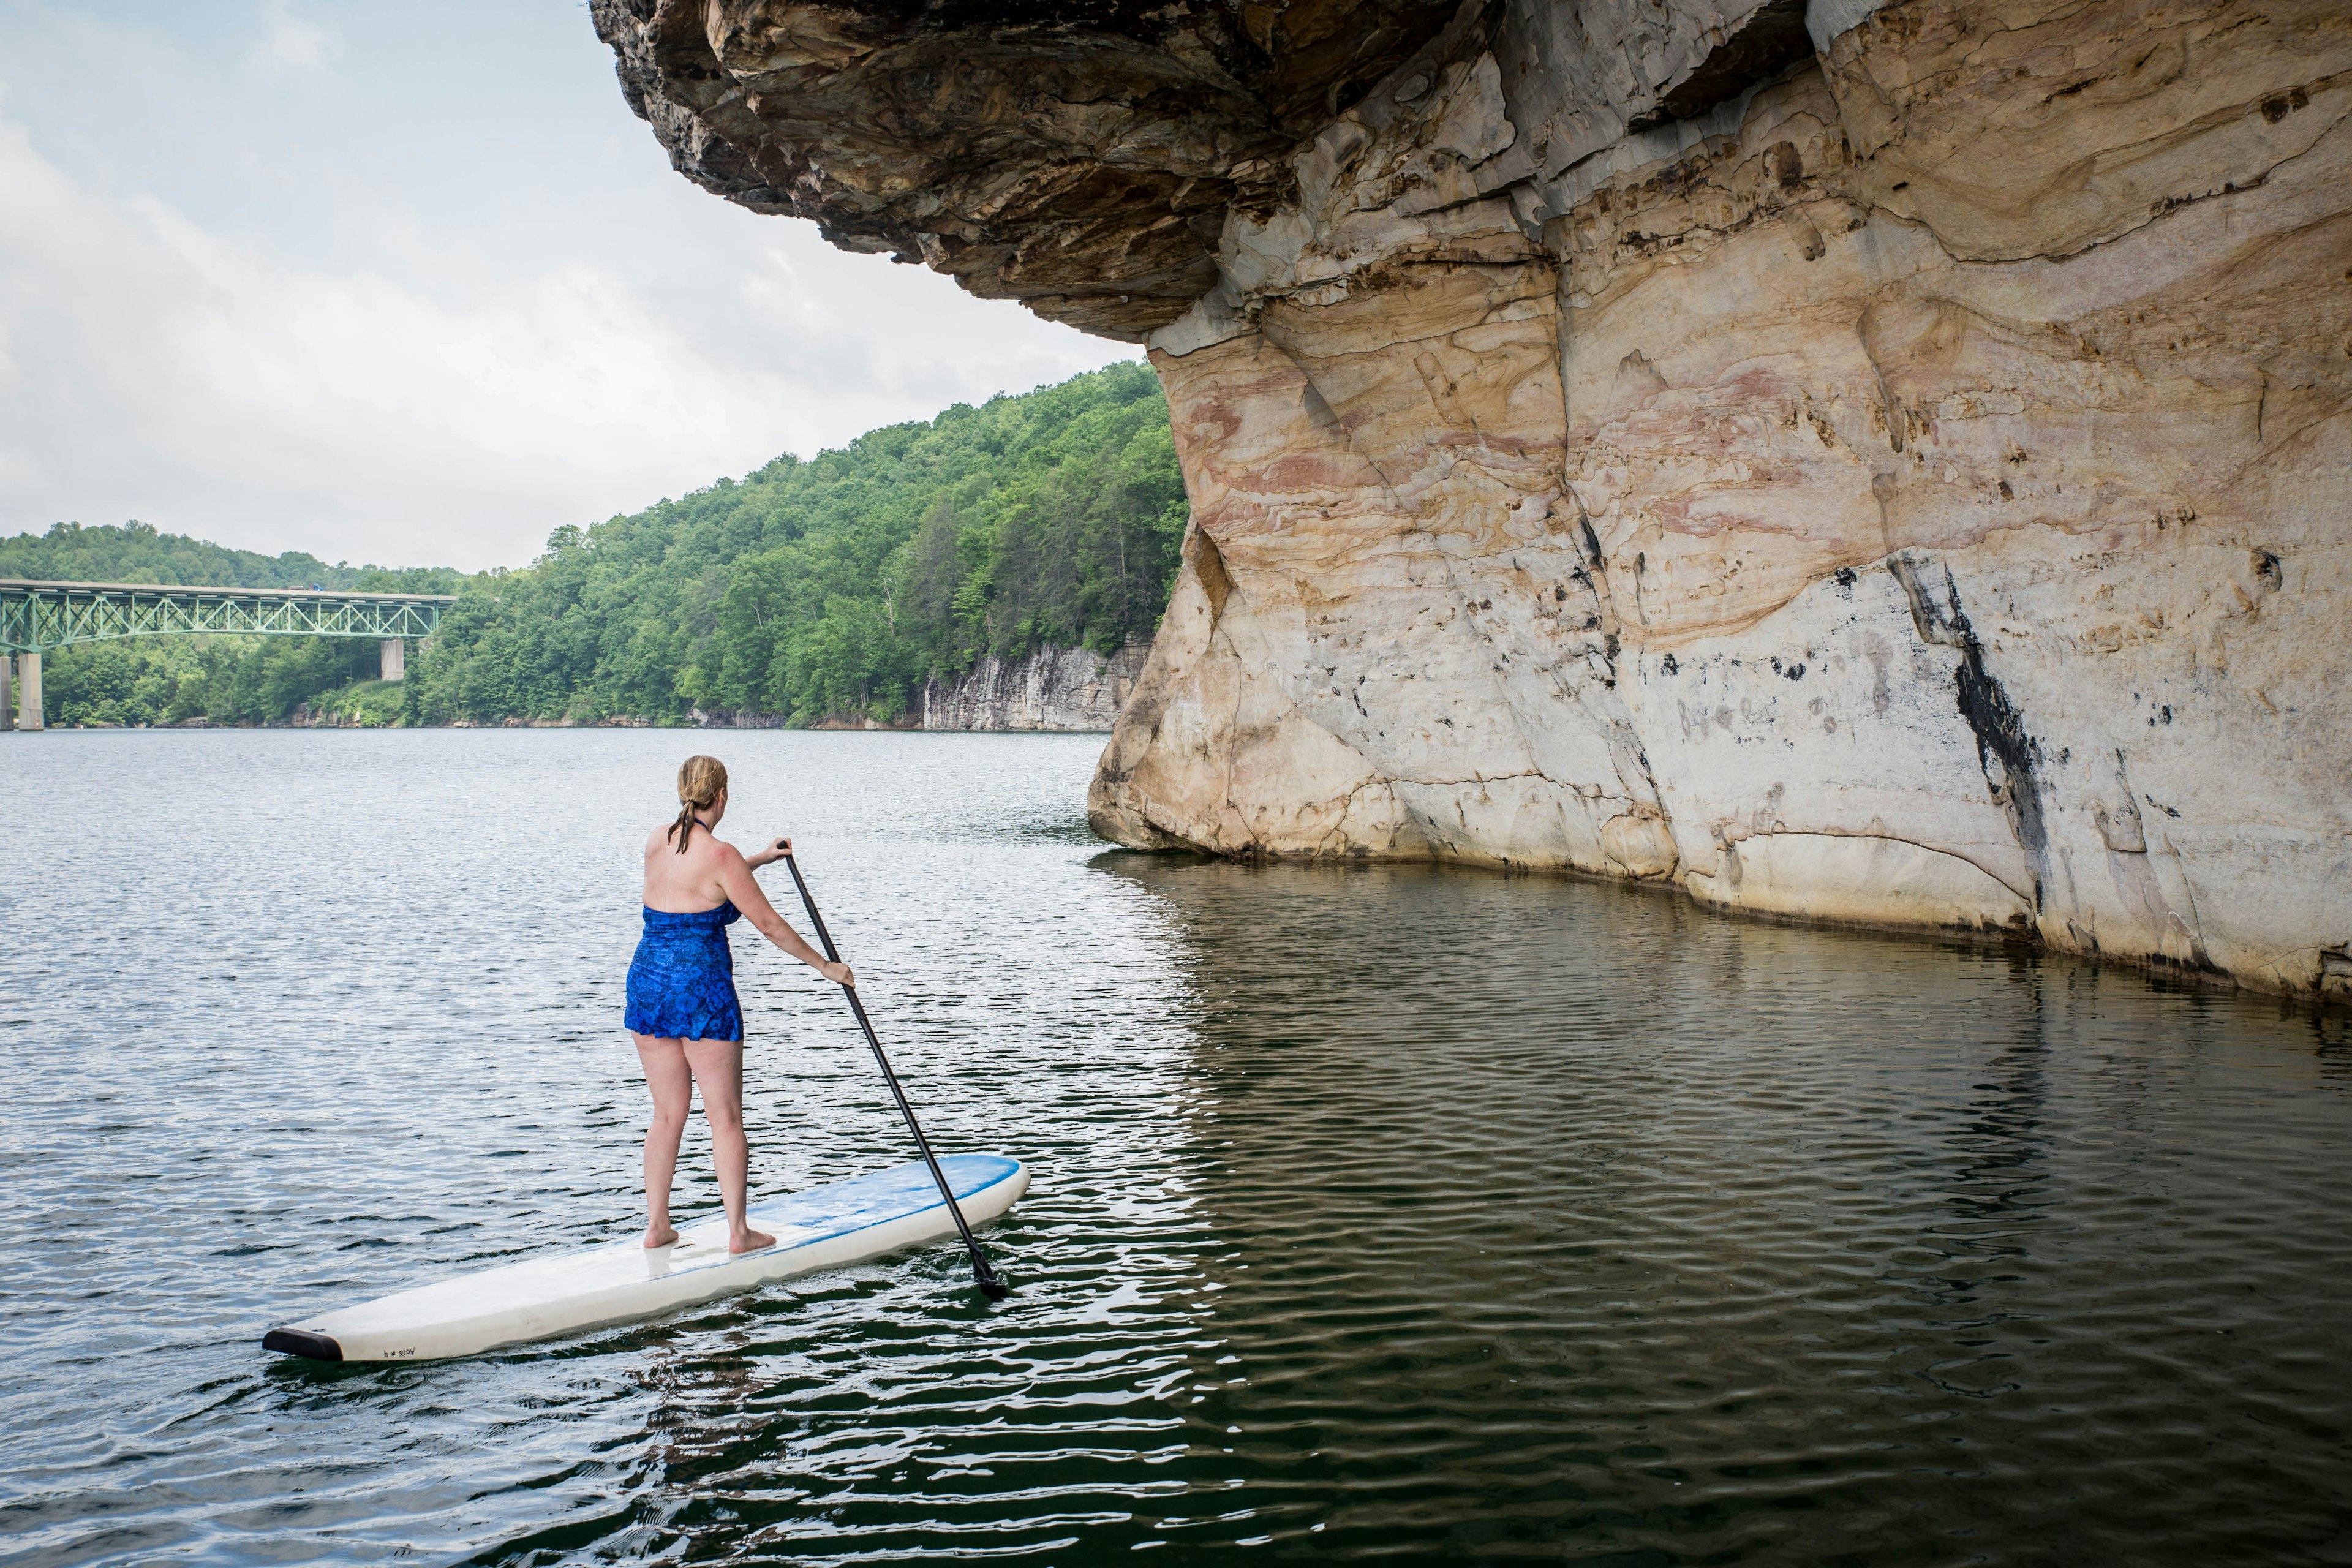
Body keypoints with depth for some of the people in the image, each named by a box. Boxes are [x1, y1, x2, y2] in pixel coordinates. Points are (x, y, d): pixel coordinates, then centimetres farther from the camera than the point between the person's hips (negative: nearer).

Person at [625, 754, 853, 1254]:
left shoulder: (656, 842, 8)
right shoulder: (720, 854, -12)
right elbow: (768, 924, -8)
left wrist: (759, 860, 35)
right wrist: (825, 966, 3)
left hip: (648, 982, 7)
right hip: (702, 989, -7)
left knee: (668, 1114, 16)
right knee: (726, 1118, 3)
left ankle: (656, 1226, 18)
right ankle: (738, 1232, 7)